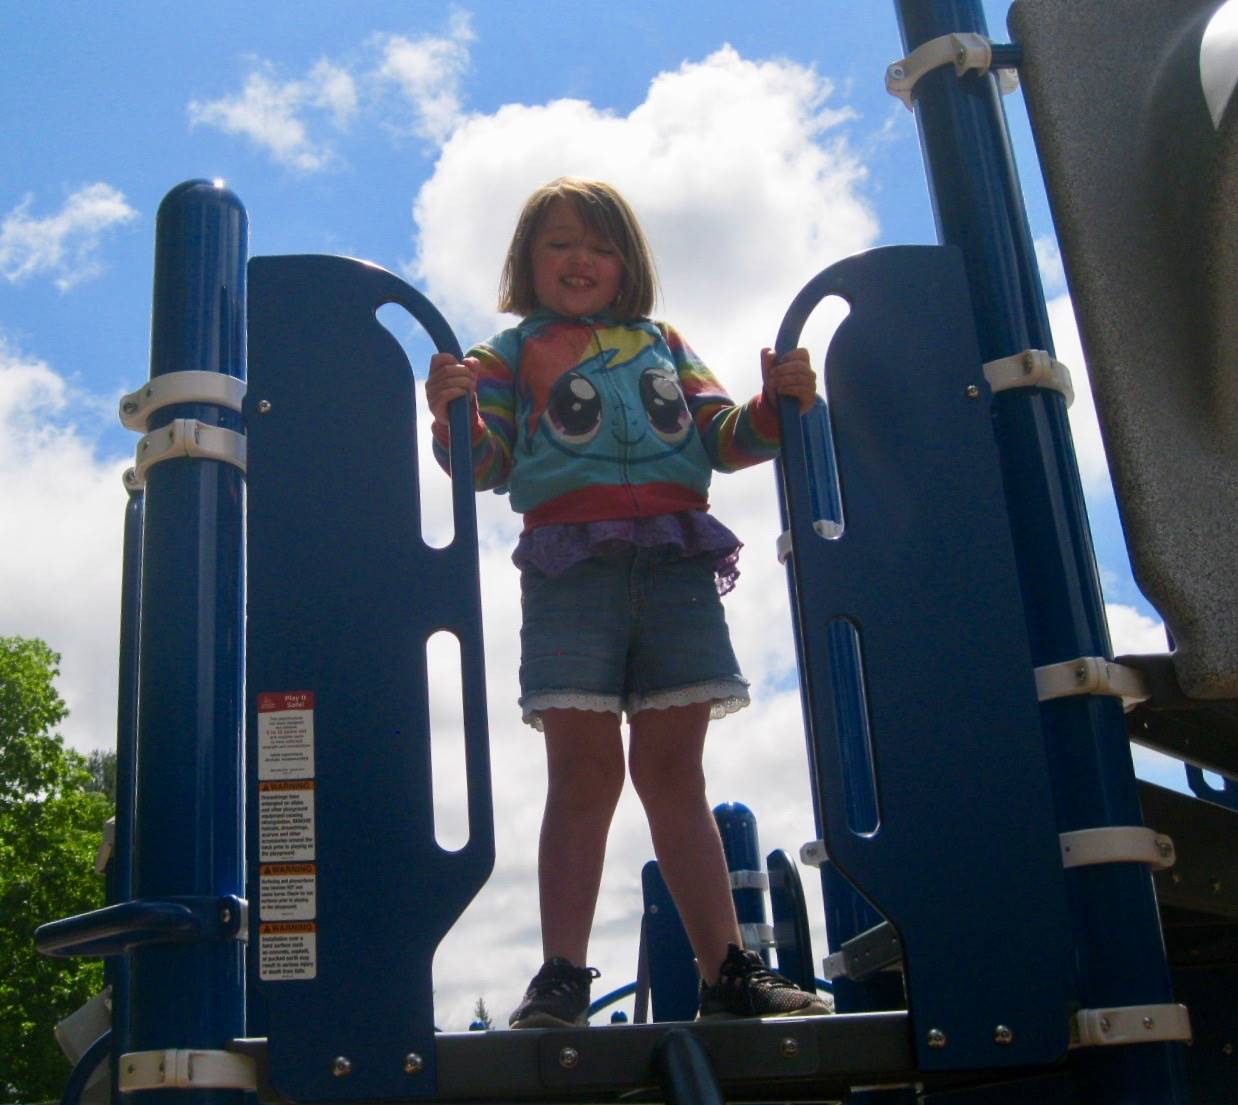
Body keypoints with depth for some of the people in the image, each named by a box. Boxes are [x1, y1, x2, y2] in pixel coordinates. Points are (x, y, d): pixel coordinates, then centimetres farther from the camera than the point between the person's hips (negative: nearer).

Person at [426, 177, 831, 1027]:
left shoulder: (663, 343, 24)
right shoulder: (511, 354, 16)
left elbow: (720, 439, 16)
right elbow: (489, 465, 4)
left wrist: (777, 405, -2)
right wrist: (455, 415, -16)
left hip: (675, 561, 2)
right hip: (572, 566, -2)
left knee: (673, 771, 4)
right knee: (585, 772, -6)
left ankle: (730, 973, 5)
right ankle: (562, 977, -3)